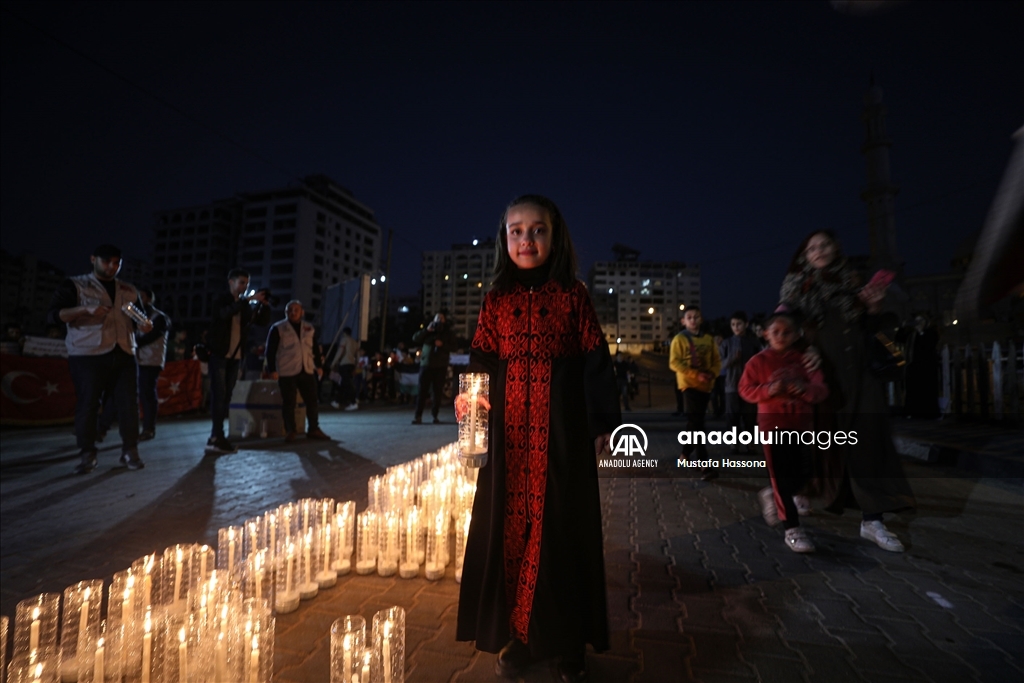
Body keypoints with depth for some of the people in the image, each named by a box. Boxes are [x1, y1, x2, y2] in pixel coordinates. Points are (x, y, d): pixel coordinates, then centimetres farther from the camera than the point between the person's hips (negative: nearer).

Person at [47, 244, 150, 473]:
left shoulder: (129, 291, 16)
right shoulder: (74, 285, 5)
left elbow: (139, 319, 21)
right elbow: (52, 316, -3)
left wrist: (145, 325, -4)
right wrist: (86, 310, -20)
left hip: (123, 355, 3)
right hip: (87, 355, -3)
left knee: (128, 402, -2)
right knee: (87, 404, -1)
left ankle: (130, 451, 5)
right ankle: (87, 455, 8)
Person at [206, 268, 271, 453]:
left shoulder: (246, 305, 12)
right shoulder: (221, 300, -2)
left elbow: (263, 320, 8)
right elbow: (225, 313, -24)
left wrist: (264, 304, -8)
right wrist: (248, 299, -29)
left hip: (235, 356, 5)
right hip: (219, 354, -5)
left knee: (226, 396, 5)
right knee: (218, 395, -9)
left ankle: (216, 437, 9)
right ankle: (218, 437, -9)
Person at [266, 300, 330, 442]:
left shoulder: (309, 329, 12)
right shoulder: (278, 329, -1)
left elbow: (315, 349, 17)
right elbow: (270, 350, -4)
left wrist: (319, 365, 11)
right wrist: (272, 370, -10)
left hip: (307, 371, 4)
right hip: (287, 372, -4)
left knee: (313, 401, 5)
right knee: (289, 403, 1)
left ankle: (314, 429, 15)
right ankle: (291, 431, 13)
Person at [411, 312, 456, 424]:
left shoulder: (448, 333, 13)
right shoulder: (428, 331, 14)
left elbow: (453, 346, 2)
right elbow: (415, 338, 3)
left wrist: (442, 345, -15)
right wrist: (426, 330, -9)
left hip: (441, 366, 0)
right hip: (426, 364, 0)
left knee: (438, 391, 0)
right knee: (423, 390, -6)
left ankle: (435, 415, 8)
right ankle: (418, 416, -6)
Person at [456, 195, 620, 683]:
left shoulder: (573, 295, 2)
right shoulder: (496, 300, 8)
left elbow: (595, 362, 0)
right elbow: (482, 359, 6)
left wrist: (604, 423, -4)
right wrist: (469, 395, -13)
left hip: (562, 429, -2)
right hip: (509, 430, 2)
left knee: (562, 529, 7)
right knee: (506, 527, 9)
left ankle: (568, 643, 26)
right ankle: (515, 637, 28)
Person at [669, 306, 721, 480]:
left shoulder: (708, 339, 10)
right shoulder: (680, 339, -4)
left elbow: (717, 360, 11)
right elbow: (674, 363, -11)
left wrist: (712, 373, -10)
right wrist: (696, 374, -19)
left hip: (706, 385, 5)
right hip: (689, 385, -5)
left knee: (695, 422, 14)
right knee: (696, 423, -10)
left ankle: (685, 454, 31)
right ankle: (705, 464, -11)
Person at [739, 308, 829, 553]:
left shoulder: (805, 360, 2)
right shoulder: (759, 361, -4)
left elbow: (821, 390, -1)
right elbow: (745, 389, -3)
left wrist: (805, 388, -23)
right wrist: (768, 389, -21)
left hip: (802, 424, 3)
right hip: (773, 424, -3)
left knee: (803, 473, 7)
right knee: (782, 475, -1)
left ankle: (772, 496, 37)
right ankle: (792, 529, 8)